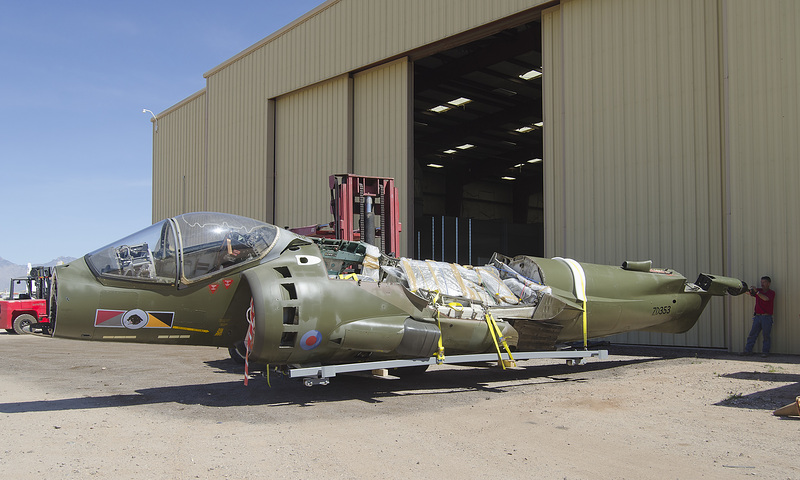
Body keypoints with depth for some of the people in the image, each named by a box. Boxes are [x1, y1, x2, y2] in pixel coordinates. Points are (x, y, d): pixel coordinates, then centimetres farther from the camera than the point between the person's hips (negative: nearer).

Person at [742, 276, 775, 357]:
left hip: (766, 317, -4)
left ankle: (765, 352, 6)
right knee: (752, 334, 2)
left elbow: (765, 298, -19)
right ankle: (748, 350, 3)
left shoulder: (771, 292, -1)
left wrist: (756, 291, -22)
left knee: (766, 336, -1)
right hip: (757, 316, 4)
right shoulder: (758, 290, 14)